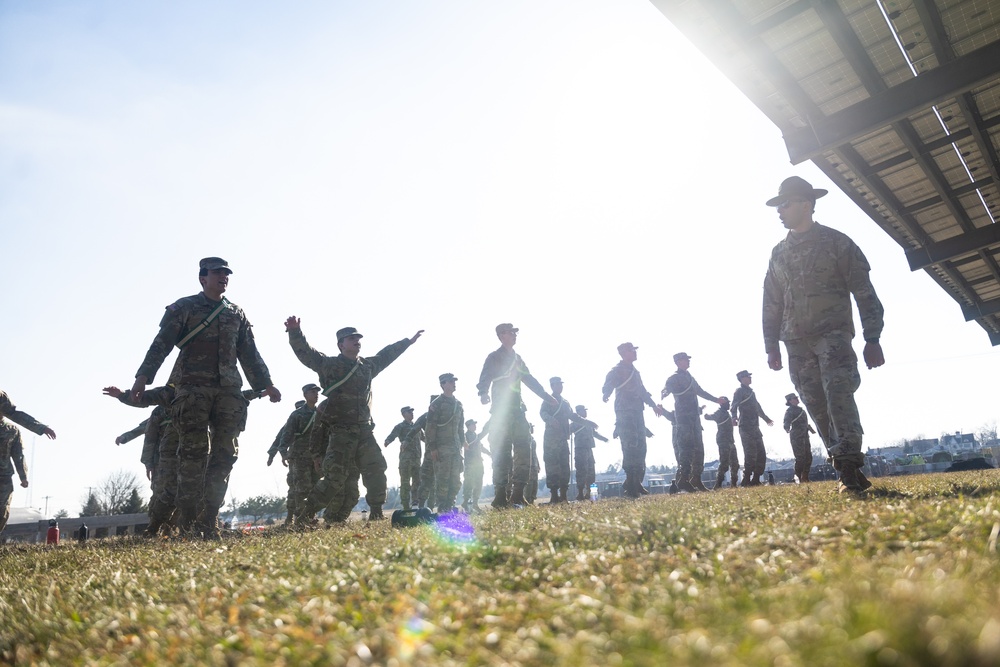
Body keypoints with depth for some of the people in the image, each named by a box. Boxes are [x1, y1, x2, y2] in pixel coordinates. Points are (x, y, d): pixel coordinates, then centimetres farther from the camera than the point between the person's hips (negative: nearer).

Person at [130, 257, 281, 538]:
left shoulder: (237, 314, 19)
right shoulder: (184, 308, 7)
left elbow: (250, 353, 19)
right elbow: (161, 344, -2)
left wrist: (265, 384, 13)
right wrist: (143, 377, -13)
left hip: (228, 390, 4)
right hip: (193, 388, -4)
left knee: (225, 453, 0)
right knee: (194, 451, -9)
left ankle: (209, 519, 6)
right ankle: (187, 519, -1)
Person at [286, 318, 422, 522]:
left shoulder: (368, 365, 15)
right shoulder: (329, 364, 0)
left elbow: (386, 353, 30)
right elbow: (305, 352, -8)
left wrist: (408, 341, 39)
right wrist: (295, 332, -26)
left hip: (365, 430, 6)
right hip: (340, 431, -6)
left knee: (376, 469, 3)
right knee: (336, 476, -12)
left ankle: (376, 513, 16)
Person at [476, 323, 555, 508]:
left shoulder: (517, 358, 20)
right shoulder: (494, 357, -1)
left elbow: (529, 380, 26)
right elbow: (484, 380, -13)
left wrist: (547, 397, 25)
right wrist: (483, 394, -34)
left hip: (517, 411, 7)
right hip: (501, 412, -7)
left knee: (524, 451, 1)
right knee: (502, 454, -9)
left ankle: (517, 496, 6)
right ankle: (500, 498, -5)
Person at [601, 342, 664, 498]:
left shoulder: (635, 372, 22)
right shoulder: (616, 371, -3)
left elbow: (643, 391, 29)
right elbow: (607, 388, -15)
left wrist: (654, 406, 28)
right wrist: (606, 396, -35)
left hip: (637, 414, 8)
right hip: (625, 414, -8)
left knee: (640, 449, 6)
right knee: (630, 449, -13)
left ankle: (637, 483, 14)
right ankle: (630, 486, -10)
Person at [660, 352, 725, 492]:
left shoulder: (690, 378, 22)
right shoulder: (674, 378, -4)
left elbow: (701, 392, 34)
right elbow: (665, 390, -18)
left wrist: (716, 400, 39)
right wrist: (663, 396, -40)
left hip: (694, 417, 9)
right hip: (683, 418, -9)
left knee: (698, 448, 6)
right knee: (686, 449, -13)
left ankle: (696, 479, 10)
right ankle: (683, 480, -12)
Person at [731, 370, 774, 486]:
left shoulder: (751, 392, 22)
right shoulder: (739, 391, -4)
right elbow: (733, 407, -18)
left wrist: (766, 419, 45)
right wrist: (734, 417, -38)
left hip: (755, 427, 9)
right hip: (746, 428, -9)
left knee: (761, 454, 7)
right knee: (751, 455, -12)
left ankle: (756, 480, 12)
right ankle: (746, 481, -9)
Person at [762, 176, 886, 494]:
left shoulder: (837, 242, 3)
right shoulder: (778, 253, 16)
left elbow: (864, 292, 0)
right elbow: (771, 303, 17)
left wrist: (873, 339, -7)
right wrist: (772, 346, 12)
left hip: (833, 332, -4)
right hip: (796, 341, 4)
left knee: (839, 395, -20)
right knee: (817, 406, 2)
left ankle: (849, 466, -19)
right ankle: (851, 474, 10)